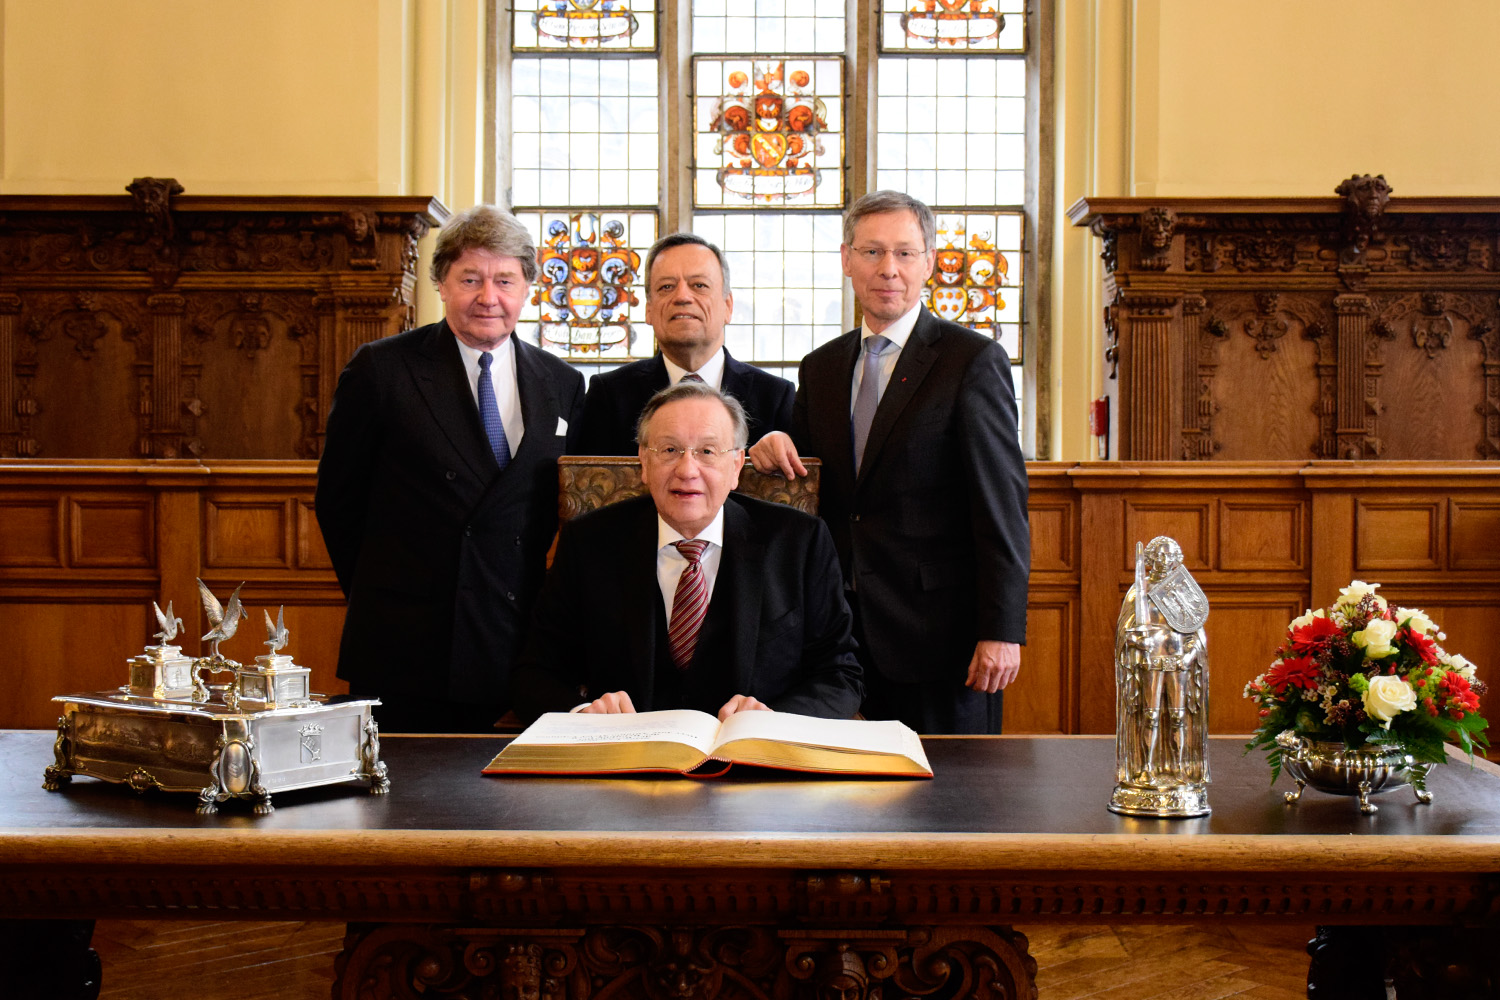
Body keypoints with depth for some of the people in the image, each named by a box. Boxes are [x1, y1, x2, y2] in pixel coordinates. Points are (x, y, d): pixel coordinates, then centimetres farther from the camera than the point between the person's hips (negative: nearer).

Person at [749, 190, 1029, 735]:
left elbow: (1002, 505, -8)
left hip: (936, 627, -4)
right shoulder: (821, 367, 14)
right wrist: (777, 448, -3)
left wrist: (1001, 630, -13)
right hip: (845, 628, 5)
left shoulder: (974, 360, -4)